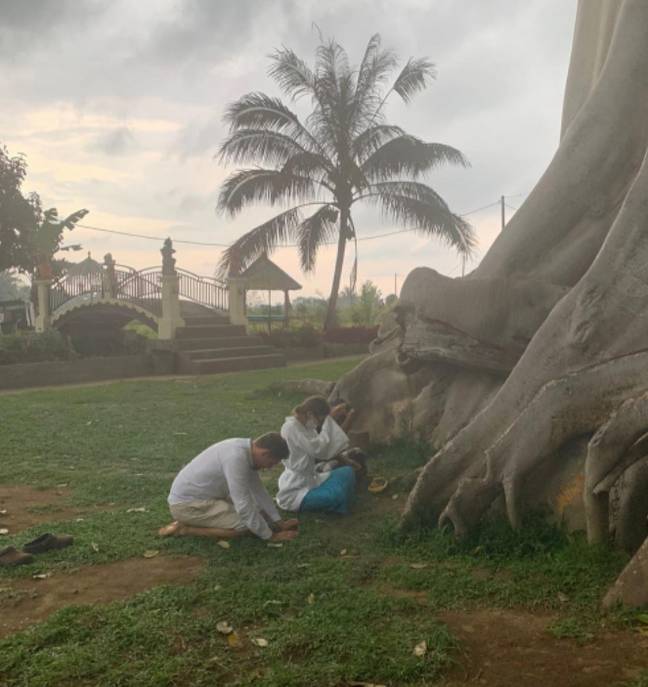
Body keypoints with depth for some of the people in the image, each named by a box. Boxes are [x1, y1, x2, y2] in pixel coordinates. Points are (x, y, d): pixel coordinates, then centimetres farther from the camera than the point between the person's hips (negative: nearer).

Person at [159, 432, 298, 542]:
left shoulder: (247, 450, 0)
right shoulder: (237, 457, -29)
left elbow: (259, 491, 11)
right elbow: (244, 505, -29)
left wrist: (279, 523, 7)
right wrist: (271, 536, -19)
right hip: (186, 503, -10)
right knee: (244, 525, -19)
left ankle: (190, 521, 15)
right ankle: (184, 529, -8)